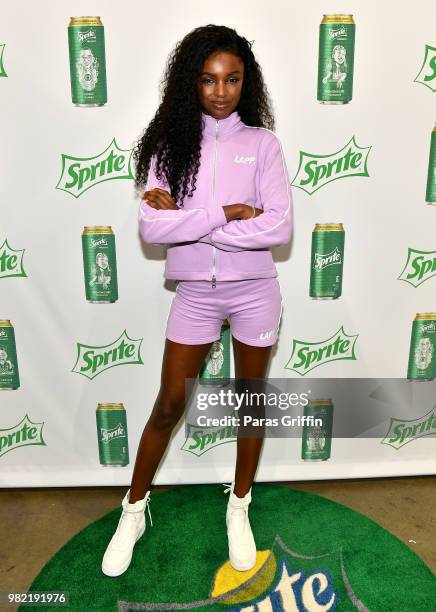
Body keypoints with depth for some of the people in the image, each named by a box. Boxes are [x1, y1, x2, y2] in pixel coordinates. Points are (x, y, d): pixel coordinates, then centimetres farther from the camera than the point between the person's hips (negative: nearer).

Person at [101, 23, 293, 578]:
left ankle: (239, 509, 37)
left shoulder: (262, 142, -3)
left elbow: (279, 227, -15)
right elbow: (150, 227, -13)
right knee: (169, 405, 9)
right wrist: (224, 213, -20)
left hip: (254, 291, 0)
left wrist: (184, 217, -16)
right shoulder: (171, 143, -2)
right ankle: (133, 511, 32)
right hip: (195, 293, 0)